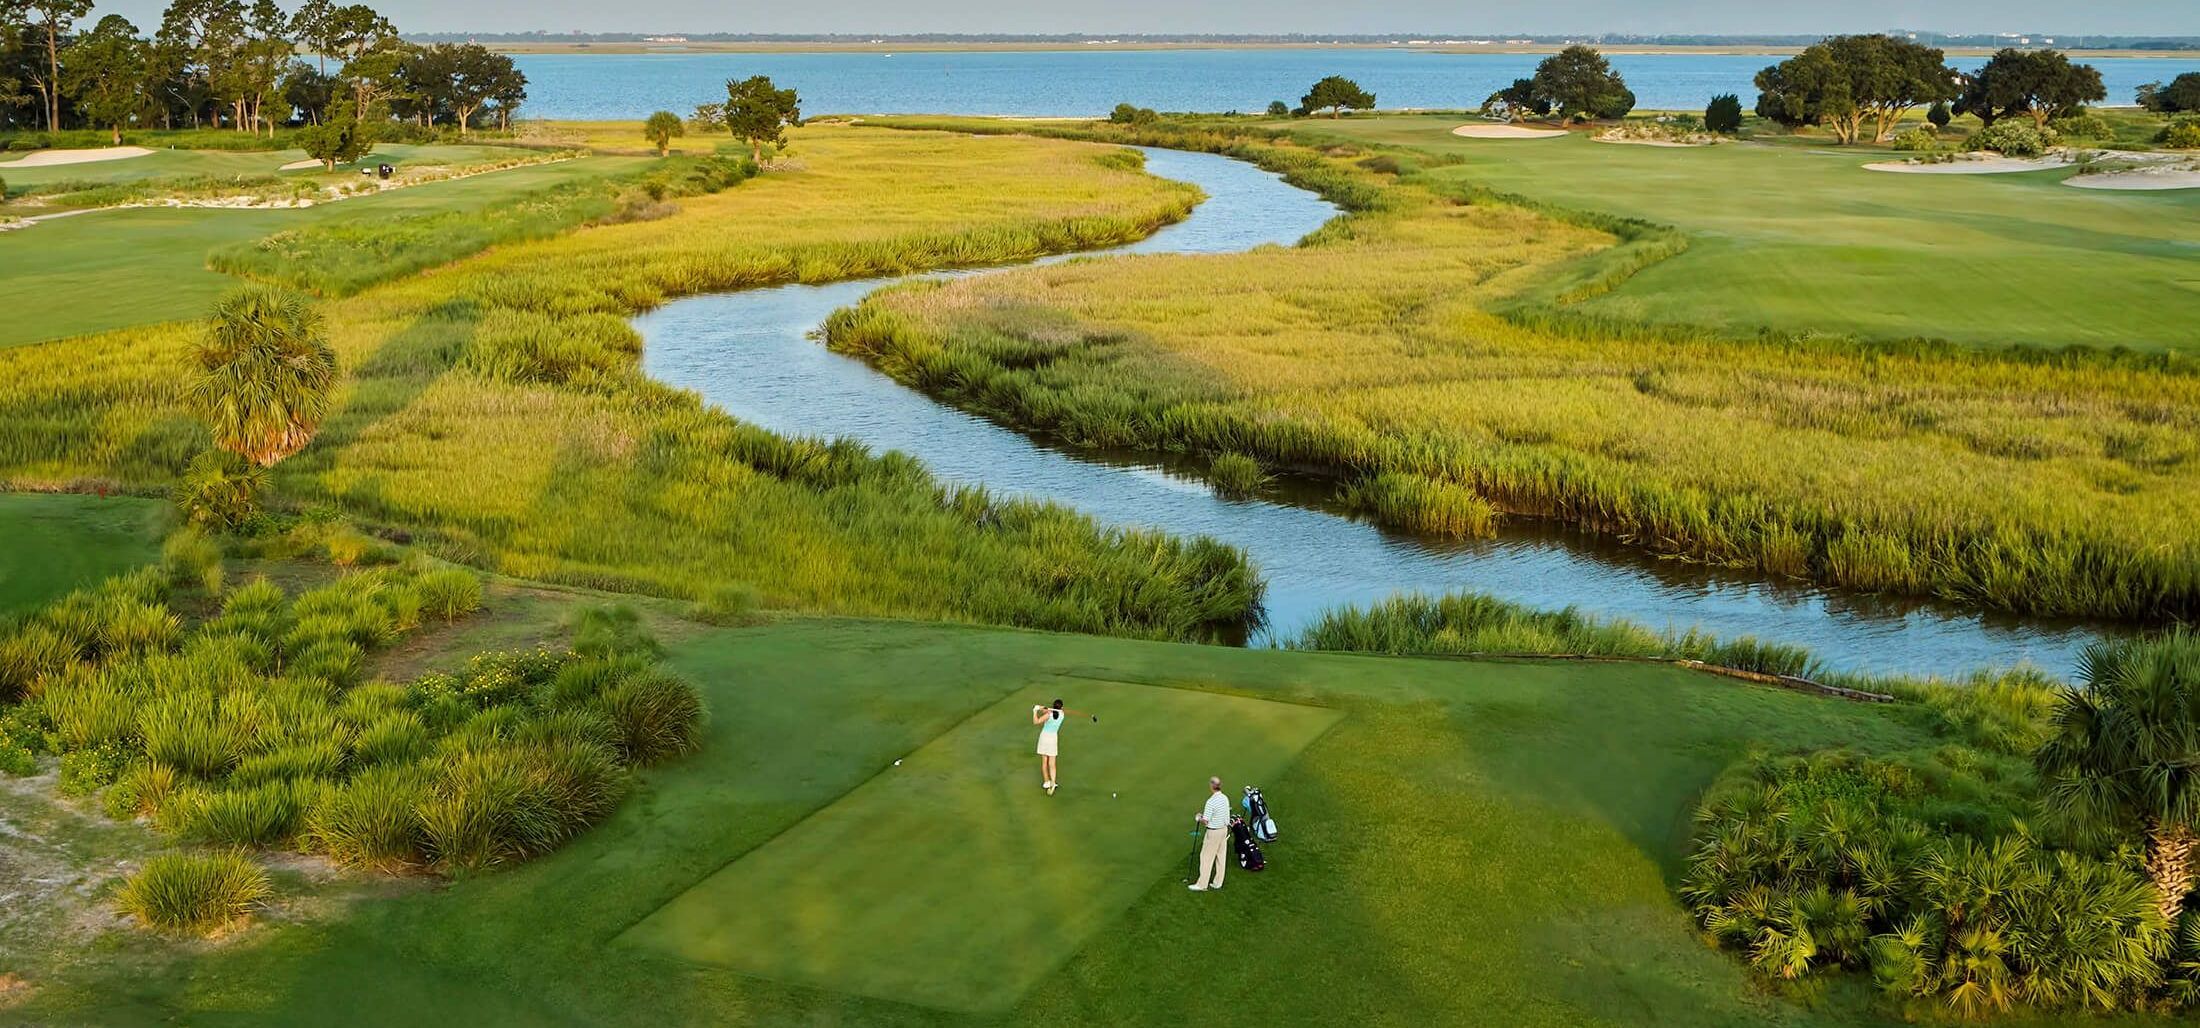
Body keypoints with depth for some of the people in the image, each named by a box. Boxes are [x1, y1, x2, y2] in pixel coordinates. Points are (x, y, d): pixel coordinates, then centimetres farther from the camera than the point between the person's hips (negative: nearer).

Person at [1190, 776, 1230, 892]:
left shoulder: (1211, 802, -25)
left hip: (1214, 832, -8)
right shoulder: (1225, 798, 1)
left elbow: (1205, 822, -22)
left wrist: (1199, 818, 0)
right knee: (1221, 856, 12)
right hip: (1224, 829, 8)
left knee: (1206, 857, 1)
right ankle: (1217, 883, 20)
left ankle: (1202, 884, 5)